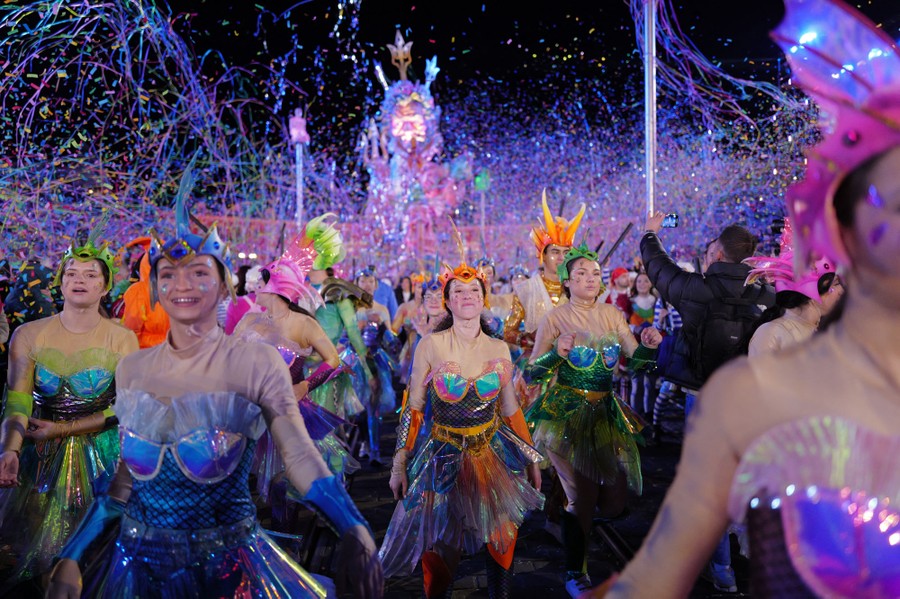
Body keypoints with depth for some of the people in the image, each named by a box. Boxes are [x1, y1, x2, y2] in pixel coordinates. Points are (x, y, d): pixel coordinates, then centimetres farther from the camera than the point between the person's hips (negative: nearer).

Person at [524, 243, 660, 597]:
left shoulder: (611, 315, 4)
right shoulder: (555, 318, -7)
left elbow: (636, 362, 0)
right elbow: (531, 372, -10)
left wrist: (648, 347, -20)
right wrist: (557, 353, -27)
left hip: (606, 412, 4)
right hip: (567, 414, -4)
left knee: (615, 494, 6)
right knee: (582, 496, 0)